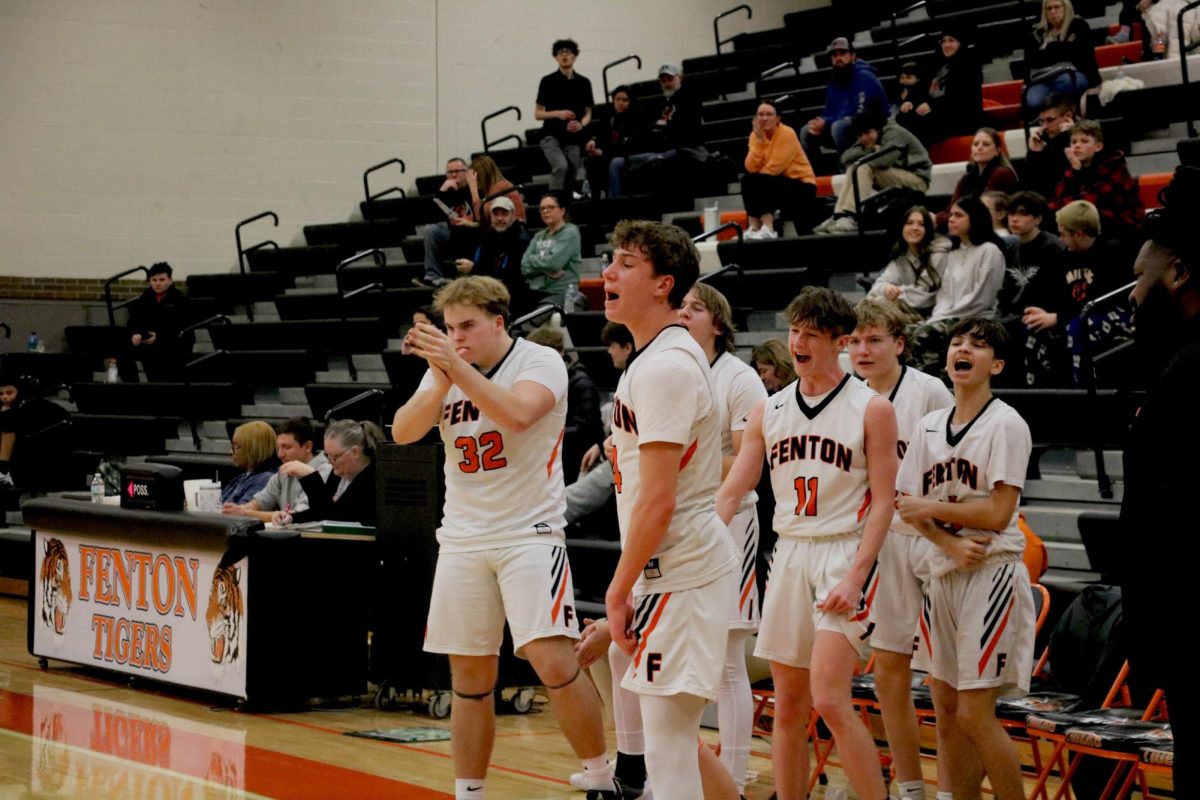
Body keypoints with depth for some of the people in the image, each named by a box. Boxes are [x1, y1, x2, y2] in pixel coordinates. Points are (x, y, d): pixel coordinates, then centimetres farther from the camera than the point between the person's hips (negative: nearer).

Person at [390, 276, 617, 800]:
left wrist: (457, 367, -30)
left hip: (529, 535, -5)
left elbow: (516, 415, -26)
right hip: (462, 538, 5)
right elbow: (403, 432, -3)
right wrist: (441, 382, -19)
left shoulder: (541, 362, -6)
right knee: (470, 678, 6)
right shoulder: (444, 371, 10)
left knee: (554, 664, -16)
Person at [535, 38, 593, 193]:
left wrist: (581, 124, -10)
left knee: (573, 177, 1)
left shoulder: (583, 83, 9)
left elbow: (588, 113, 13)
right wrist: (557, 113, -15)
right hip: (552, 135, -3)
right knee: (561, 166, -27)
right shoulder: (548, 81, 1)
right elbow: (538, 113, 3)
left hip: (574, 138, 3)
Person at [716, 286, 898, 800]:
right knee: (788, 705, 7)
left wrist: (856, 576, -17)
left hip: (844, 554, -5)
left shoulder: (871, 409, -4)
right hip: (789, 553, 5)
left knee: (829, 700, -16)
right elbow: (732, 492, 9)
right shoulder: (769, 411, 10)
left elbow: (882, 501, -7)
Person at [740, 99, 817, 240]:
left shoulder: (787, 133, -17)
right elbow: (751, 168, -12)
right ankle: (754, 228, -17)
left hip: (802, 187, -6)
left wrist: (756, 177, -7)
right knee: (747, 180, -15)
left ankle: (768, 230, -30)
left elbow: (774, 168, -21)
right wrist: (759, 140, -17)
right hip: (774, 186, 6)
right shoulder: (755, 135, 1)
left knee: (758, 182, -27)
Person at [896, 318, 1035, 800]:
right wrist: (949, 544, -13)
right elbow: (907, 504, 5)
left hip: (992, 575, -7)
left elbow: (998, 513, -16)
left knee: (974, 714, -10)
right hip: (944, 574, 7)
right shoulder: (928, 427, 10)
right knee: (946, 712, 8)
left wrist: (931, 508, -7)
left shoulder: (1005, 425, -8)